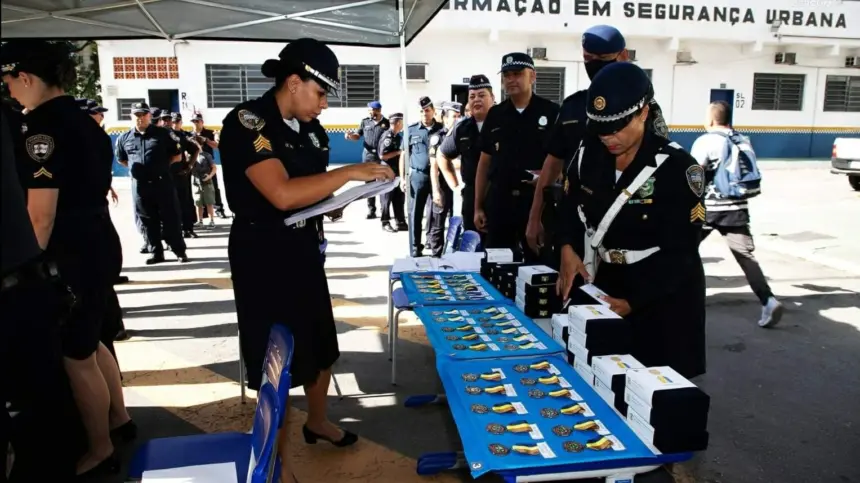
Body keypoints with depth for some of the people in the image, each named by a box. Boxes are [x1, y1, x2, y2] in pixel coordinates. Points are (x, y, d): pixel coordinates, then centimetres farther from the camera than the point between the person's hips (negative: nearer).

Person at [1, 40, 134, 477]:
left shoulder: (43, 126, -18)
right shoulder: (79, 117, 10)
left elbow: (41, 216, -21)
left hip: (73, 254, -9)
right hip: (98, 244, 9)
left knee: (76, 357, 6)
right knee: (88, 343, 24)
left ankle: (100, 453, 23)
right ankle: (118, 417, 41)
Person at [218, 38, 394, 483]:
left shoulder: (308, 127, 5)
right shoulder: (247, 122, -19)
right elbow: (283, 194, -31)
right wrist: (350, 172, -26)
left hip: (303, 246, 8)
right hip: (262, 253, -8)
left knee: (320, 344, 19)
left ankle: (317, 421, 44)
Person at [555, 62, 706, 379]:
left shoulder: (677, 167, -19)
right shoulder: (588, 155, -3)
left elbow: (680, 252, -18)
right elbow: (571, 208, 10)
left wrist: (632, 303, -21)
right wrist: (567, 249, -10)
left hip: (665, 298, -4)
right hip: (606, 285, 5)